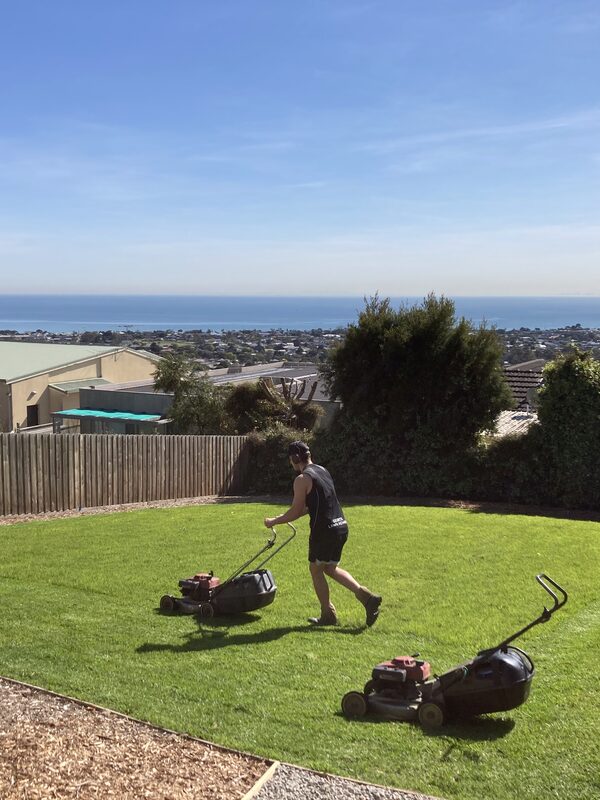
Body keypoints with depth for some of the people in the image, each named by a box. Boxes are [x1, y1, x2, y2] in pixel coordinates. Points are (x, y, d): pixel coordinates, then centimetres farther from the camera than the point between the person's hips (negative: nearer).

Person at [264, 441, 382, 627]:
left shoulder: (302, 479, -12)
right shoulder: (322, 470, 15)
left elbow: (296, 512, -10)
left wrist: (274, 521, 4)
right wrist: (285, 517, 28)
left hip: (324, 530, -8)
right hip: (341, 527, 8)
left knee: (316, 569, 11)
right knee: (330, 568, 20)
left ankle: (328, 615, 17)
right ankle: (366, 596, 8)